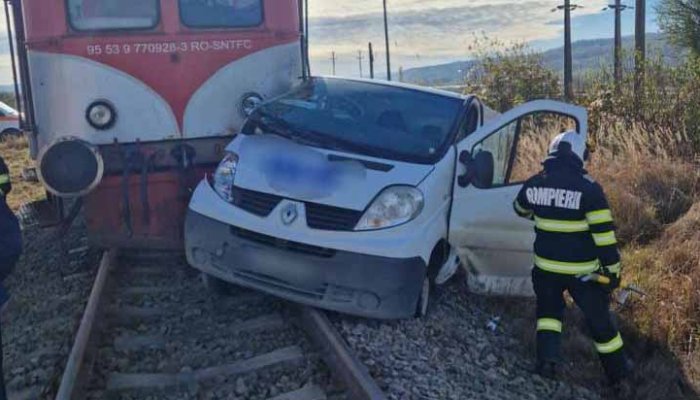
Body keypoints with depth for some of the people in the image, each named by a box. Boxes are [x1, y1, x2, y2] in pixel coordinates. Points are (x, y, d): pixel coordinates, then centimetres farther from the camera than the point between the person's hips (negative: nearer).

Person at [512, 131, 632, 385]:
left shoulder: (535, 184, -3)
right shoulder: (588, 188, -17)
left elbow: (520, 209, 19)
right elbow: (604, 233, -16)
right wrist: (613, 269, -7)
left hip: (546, 266, 3)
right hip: (583, 270, -2)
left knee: (548, 309, 23)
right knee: (599, 318, 14)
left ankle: (547, 359, 8)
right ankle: (617, 371, 30)